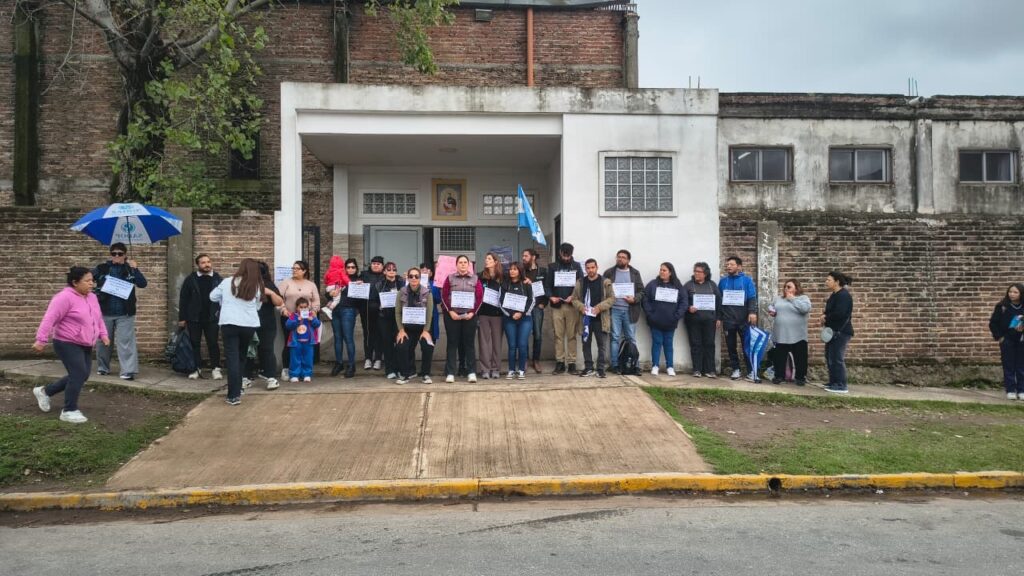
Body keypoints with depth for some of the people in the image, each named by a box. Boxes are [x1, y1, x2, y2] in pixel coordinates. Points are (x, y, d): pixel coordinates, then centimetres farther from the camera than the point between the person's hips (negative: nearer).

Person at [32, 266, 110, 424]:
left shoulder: (92, 297, 10)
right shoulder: (65, 297, -18)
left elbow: (98, 318, 22)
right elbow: (50, 318, -21)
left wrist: (103, 334, 11)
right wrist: (41, 339, -25)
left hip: (85, 345, 9)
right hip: (67, 344, -9)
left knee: (81, 376, 10)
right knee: (78, 375, -12)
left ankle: (44, 391, 29)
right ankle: (69, 411, 1)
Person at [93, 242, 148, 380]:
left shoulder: (130, 269, 2)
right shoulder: (102, 268, 3)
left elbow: (143, 284, -9)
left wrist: (135, 269, -19)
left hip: (125, 313, -2)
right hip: (105, 312, 2)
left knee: (126, 342, -6)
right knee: (103, 341, 13)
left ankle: (129, 370, -9)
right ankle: (102, 367, 28)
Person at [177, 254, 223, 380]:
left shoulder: (218, 279, 1)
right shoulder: (190, 279, 0)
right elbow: (183, 299, 1)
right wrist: (182, 318, -2)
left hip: (211, 318, 0)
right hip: (194, 318, 0)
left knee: (213, 344, 2)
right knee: (194, 344, 6)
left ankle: (216, 369, 10)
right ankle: (196, 369, 15)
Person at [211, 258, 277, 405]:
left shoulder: (227, 282, 4)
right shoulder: (257, 287, 3)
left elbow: (213, 297, 15)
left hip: (229, 323, -1)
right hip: (249, 325, 1)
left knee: (232, 358, -2)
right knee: (241, 357, 17)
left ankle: (234, 395, -9)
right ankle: (237, 390, 25)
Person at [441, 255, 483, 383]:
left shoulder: (475, 279, 7)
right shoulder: (450, 278, 5)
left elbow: (480, 297, 2)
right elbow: (444, 296, 1)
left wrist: (473, 312, -8)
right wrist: (450, 311, -10)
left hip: (469, 315, 1)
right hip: (452, 315, 0)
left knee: (469, 343, 3)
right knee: (452, 343, 1)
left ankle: (471, 372, 7)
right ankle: (450, 373, 2)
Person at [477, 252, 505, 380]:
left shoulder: (502, 277, 3)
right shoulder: (480, 276, 3)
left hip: (497, 313, 0)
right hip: (483, 312, 0)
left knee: (496, 340, 4)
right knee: (484, 340, 1)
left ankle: (495, 368, 11)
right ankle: (485, 369, 4)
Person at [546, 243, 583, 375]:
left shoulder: (576, 266, 10)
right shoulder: (552, 267, 10)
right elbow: (547, 284, 6)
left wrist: (573, 296, -13)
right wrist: (551, 297, -12)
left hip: (572, 305, -1)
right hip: (556, 306, 1)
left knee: (571, 335, 0)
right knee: (558, 335, 1)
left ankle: (572, 363, 3)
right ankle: (559, 363, 5)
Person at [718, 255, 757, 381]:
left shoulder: (747, 280, 1)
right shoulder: (723, 281, 8)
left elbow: (752, 298, -6)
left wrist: (752, 312, -19)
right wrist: (718, 317, 6)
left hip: (744, 319, -3)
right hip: (728, 320, 3)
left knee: (747, 345, -1)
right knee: (731, 346, 8)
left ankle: (751, 372, 1)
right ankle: (735, 369, 18)